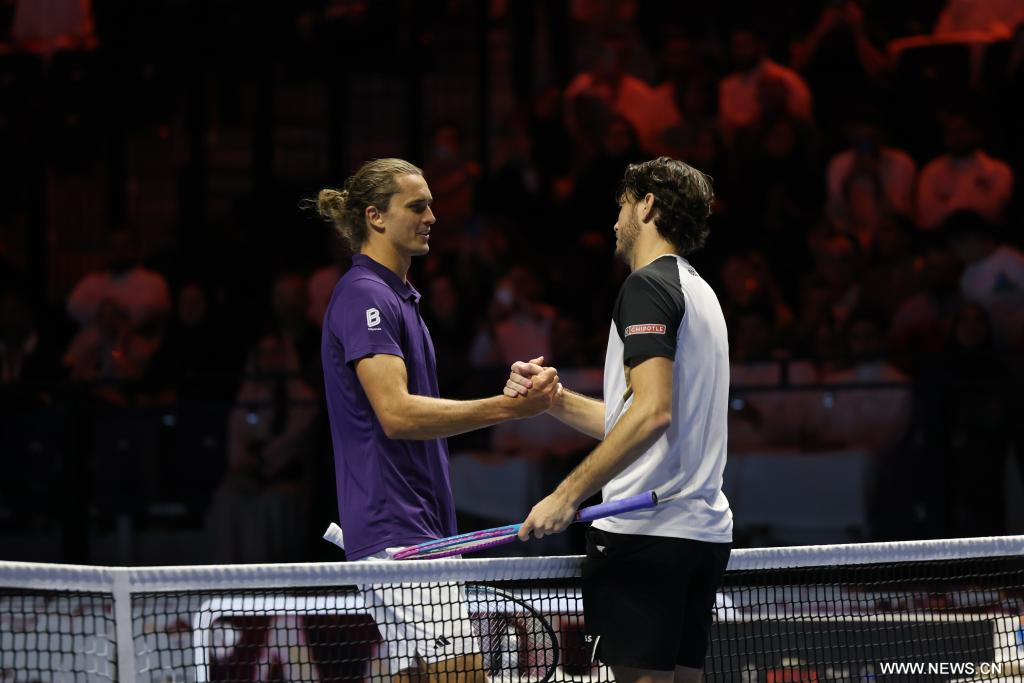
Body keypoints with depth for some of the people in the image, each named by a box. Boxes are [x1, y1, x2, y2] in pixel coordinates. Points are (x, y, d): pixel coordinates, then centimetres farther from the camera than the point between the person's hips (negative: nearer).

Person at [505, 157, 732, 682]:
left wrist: (567, 496, -22)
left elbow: (652, 412, -21)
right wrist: (552, 398, 13)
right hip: (704, 530, 10)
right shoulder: (699, 292, 21)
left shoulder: (648, 285, -9)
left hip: (646, 532, -9)